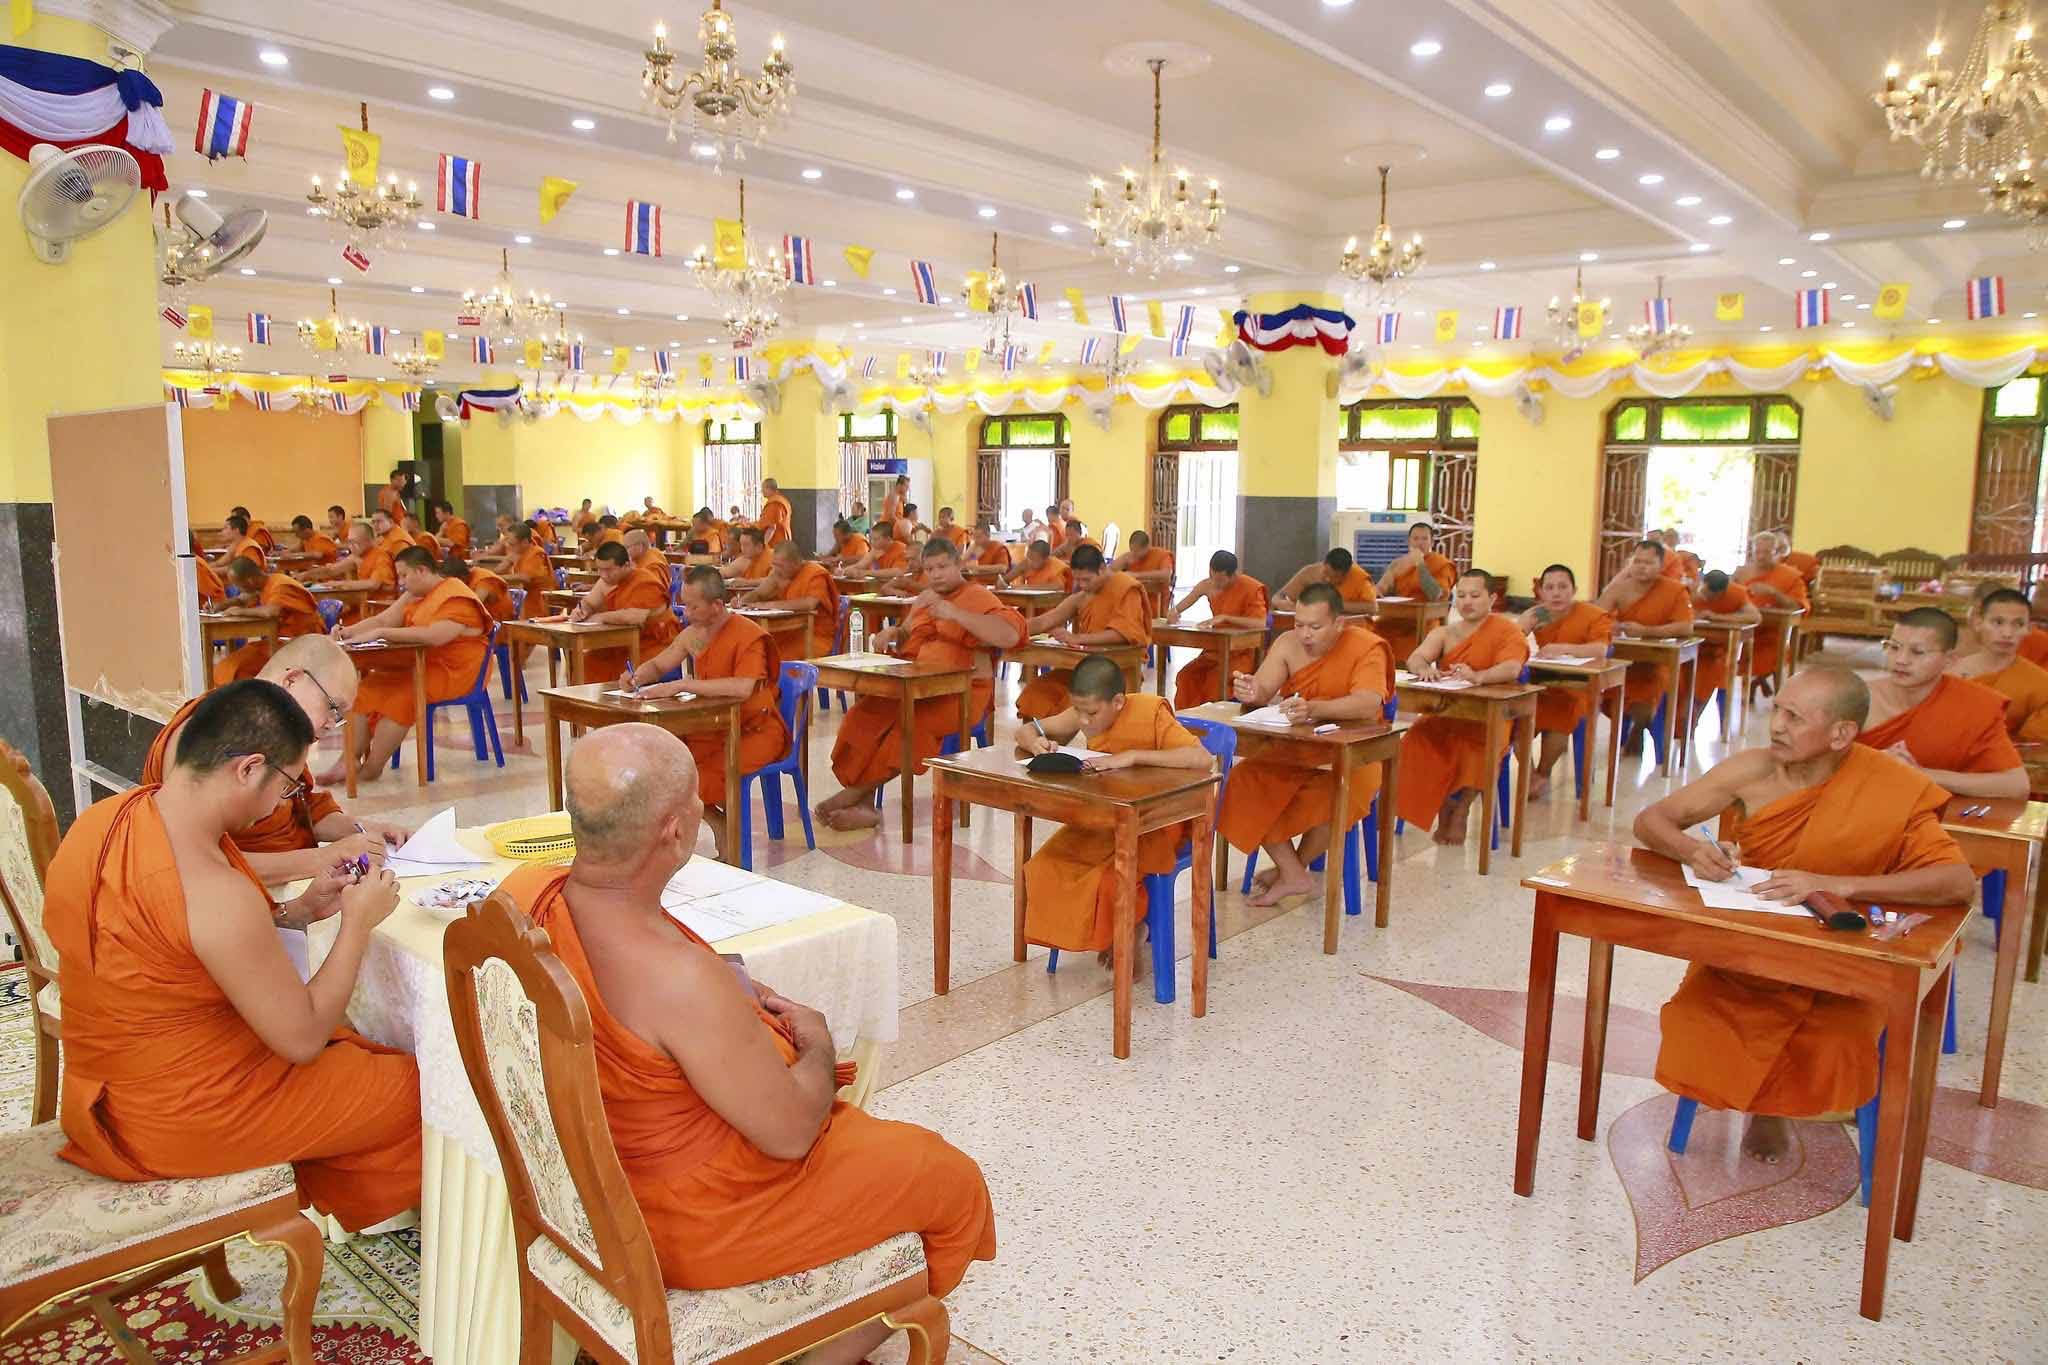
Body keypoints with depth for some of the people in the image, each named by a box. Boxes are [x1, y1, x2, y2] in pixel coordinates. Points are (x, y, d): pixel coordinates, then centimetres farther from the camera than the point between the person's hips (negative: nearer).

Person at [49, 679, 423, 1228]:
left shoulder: (107, 817, -6)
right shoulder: (214, 893, -33)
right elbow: (302, 1039, -22)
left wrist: (297, 910, 3)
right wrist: (358, 922, -13)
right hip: (184, 1122, -9)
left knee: (346, 1041, 26)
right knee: (414, 1087, 8)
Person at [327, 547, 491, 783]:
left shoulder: (456, 597, -16)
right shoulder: (415, 595, 13)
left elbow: (435, 636, -32)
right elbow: (381, 620, 11)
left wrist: (381, 633, -29)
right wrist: (347, 631, -7)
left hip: (454, 672, -9)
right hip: (419, 665, 9)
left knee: (401, 694, -25)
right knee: (368, 687, -3)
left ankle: (372, 767, -12)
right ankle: (350, 760, -3)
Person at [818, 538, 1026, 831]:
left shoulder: (978, 597, -2)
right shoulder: (923, 599, 22)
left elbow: (1010, 635, -19)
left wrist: (954, 613, -24)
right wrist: (892, 633, 9)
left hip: (959, 693, -6)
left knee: (913, 722, -34)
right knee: (863, 715, -21)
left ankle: (858, 790, -18)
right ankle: (863, 802, -22)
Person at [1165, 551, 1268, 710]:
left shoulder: (1251, 588, -14)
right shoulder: (1207, 585, 2)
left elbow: (1261, 623, -28)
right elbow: (1177, 609, 9)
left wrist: (1225, 617, -29)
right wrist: (1173, 613, -15)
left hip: (1241, 653, -6)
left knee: (1216, 680, -31)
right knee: (1186, 676, -17)